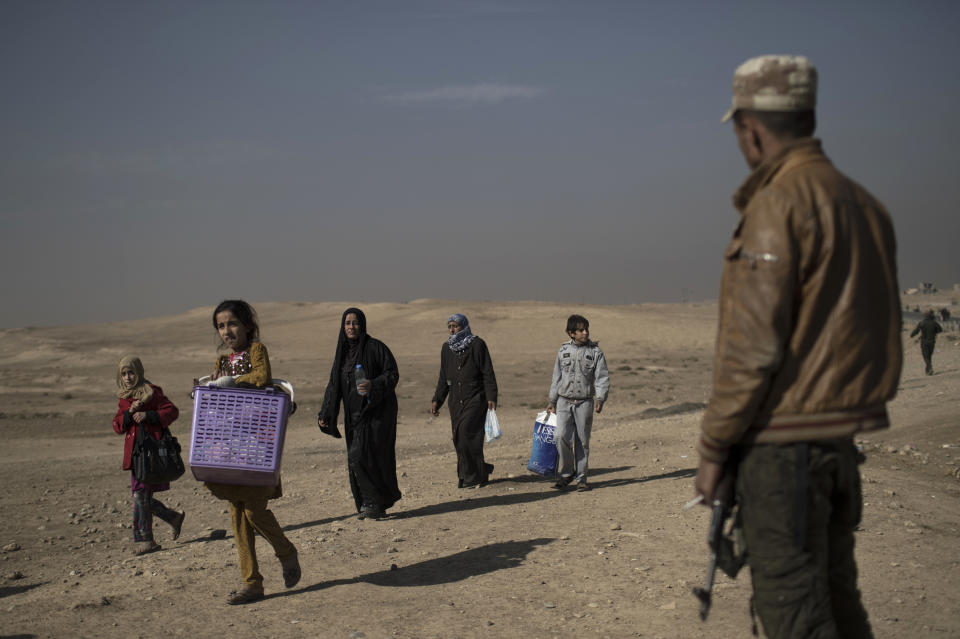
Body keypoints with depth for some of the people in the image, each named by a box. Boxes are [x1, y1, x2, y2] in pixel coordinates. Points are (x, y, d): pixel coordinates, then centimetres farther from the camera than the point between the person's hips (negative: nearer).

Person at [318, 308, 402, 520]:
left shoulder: (375, 347, -7)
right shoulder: (342, 352, 11)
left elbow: (393, 374, -9)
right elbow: (334, 385, 13)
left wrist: (373, 385, -27)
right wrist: (324, 414, 5)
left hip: (377, 411, -6)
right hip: (355, 414, 7)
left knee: (362, 456, -15)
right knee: (357, 461, 5)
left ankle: (374, 502, -3)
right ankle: (378, 506, 14)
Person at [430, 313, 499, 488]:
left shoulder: (477, 344, -5)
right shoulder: (446, 348, 12)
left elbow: (488, 373, -7)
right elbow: (443, 377, 17)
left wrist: (491, 397, -14)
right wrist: (436, 400, 11)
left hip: (475, 398, -6)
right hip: (456, 401, 6)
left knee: (467, 433, -15)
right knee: (459, 438, 1)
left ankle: (472, 476, -4)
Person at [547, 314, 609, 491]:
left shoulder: (595, 352, 0)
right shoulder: (564, 350, 6)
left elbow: (602, 378, -3)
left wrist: (600, 399, -18)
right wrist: (552, 401, 16)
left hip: (585, 402, -1)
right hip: (564, 401, 1)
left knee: (582, 441, 3)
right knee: (562, 437, -14)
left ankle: (581, 478, 13)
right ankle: (567, 472, 5)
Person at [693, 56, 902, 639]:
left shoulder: (779, 203, -14)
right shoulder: (863, 203, 12)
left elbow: (753, 344, -18)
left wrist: (713, 447, -11)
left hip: (783, 443, -8)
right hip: (841, 440, 9)